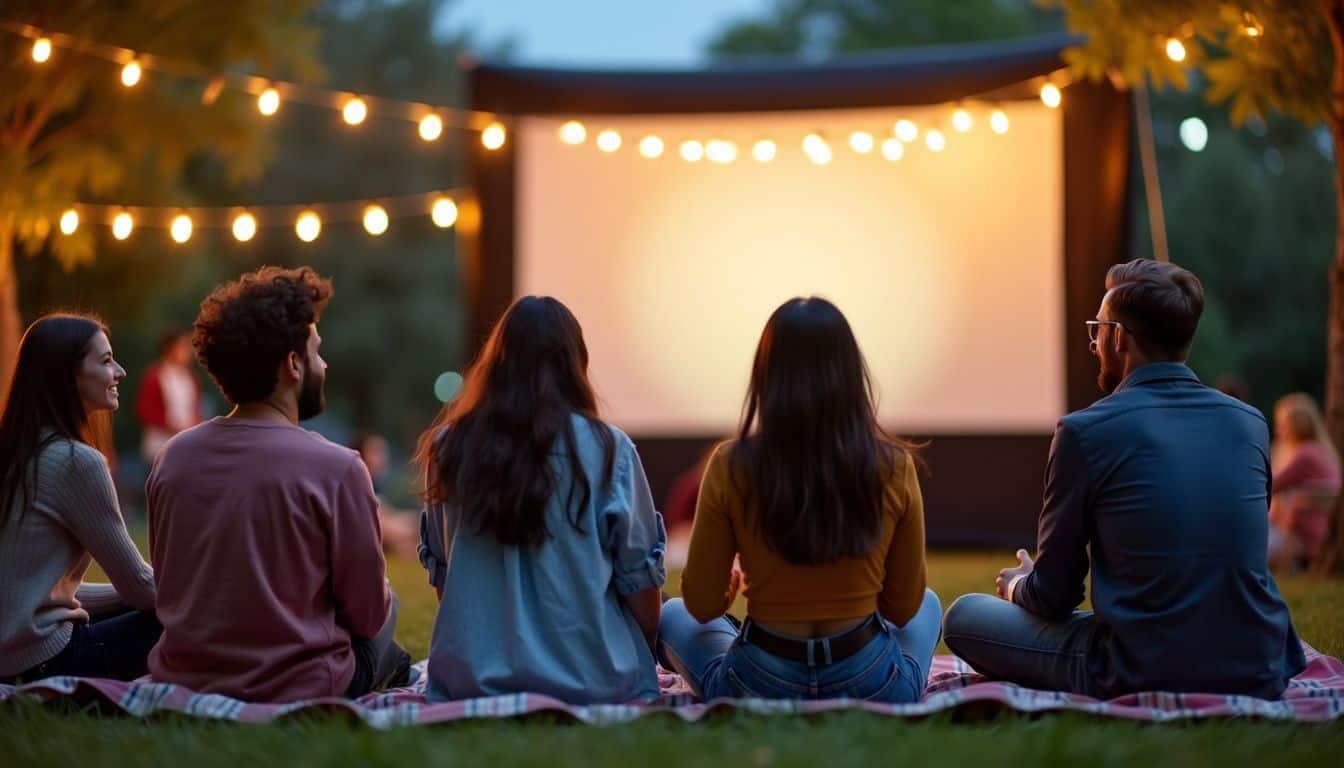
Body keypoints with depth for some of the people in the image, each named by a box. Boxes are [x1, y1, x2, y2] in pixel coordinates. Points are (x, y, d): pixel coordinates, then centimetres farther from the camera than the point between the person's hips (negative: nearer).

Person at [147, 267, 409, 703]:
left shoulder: (172, 457, -1)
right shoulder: (336, 469, -17)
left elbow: (169, 587, 12)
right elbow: (367, 615, -8)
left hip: (182, 681, 5)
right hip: (299, 695, -5)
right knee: (389, 604, 24)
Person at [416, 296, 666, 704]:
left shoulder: (449, 447, 2)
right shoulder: (607, 450, -6)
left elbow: (439, 571, 12)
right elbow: (639, 577, 0)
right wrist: (644, 661, 18)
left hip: (471, 681, 2)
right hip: (591, 682, -2)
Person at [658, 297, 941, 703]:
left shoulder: (731, 467, -11)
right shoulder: (894, 467, -9)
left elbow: (702, 605, -2)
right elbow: (904, 606, 2)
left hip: (757, 691, -1)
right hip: (874, 689, 1)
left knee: (673, 615, 31)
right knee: (927, 604, 34)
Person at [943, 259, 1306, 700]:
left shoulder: (1085, 432, -9)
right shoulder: (1250, 423, 5)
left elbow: (1053, 597, -2)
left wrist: (1017, 586, 23)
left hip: (1145, 680, -6)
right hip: (1262, 677, 6)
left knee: (964, 617, 11)